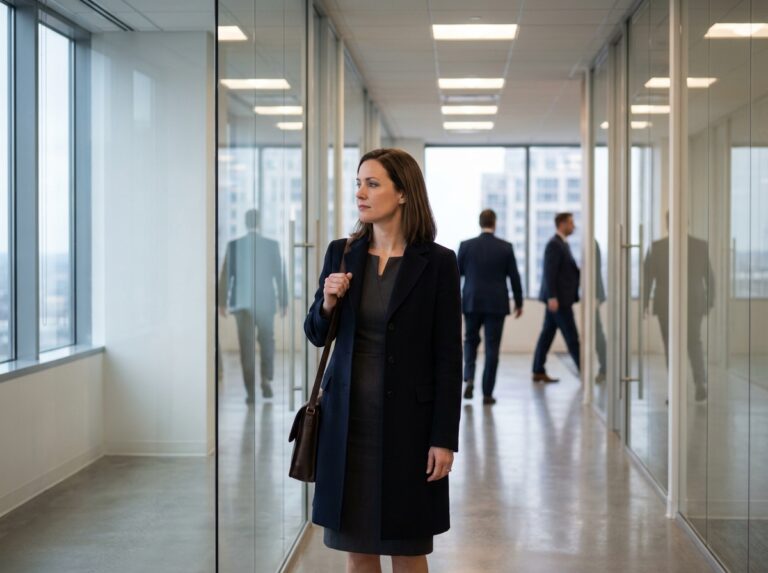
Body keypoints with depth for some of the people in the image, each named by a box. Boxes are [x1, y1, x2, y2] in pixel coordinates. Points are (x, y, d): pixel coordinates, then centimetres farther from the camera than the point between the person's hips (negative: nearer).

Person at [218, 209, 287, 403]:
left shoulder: (234, 245, -3)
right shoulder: (272, 245, -4)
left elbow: (226, 275, -1)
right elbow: (280, 275, -2)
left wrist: (222, 302, 7)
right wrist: (283, 302, 6)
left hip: (242, 303, 0)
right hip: (266, 302, 0)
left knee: (246, 348, 5)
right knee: (267, 342, 17)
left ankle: (250, 391, 3)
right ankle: (266, 380, 3)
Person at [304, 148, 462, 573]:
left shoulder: (437, 262, -6)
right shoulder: (341, 254, 4)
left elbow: (448, 356, -6)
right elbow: (316, 336, 12)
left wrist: (444, 438, -9)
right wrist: (327, 302, -10)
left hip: (407, 421, -3)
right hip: (348, 418, 4)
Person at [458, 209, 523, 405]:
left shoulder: (466, 246, -3)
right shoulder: (505, 247, -3)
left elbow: (456, 274, 2)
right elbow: (514, 277, 1)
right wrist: (519, 302, 11)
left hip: (472, 302, 1)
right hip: (496, 304, -1)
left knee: (471, 340, 19)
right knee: (492, 347, 4)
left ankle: (469, 378, -1)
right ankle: (487, 393, 4)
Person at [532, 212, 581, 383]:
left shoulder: (562, 243, 16)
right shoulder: (554, 244, -15)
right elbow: (549, 272, -21)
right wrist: (552, 297, -25)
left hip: (558, 298, 10)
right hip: (558, 298, -10)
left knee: (547, 333, 9)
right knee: (571, 336, -4)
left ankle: (538, 371, 11)